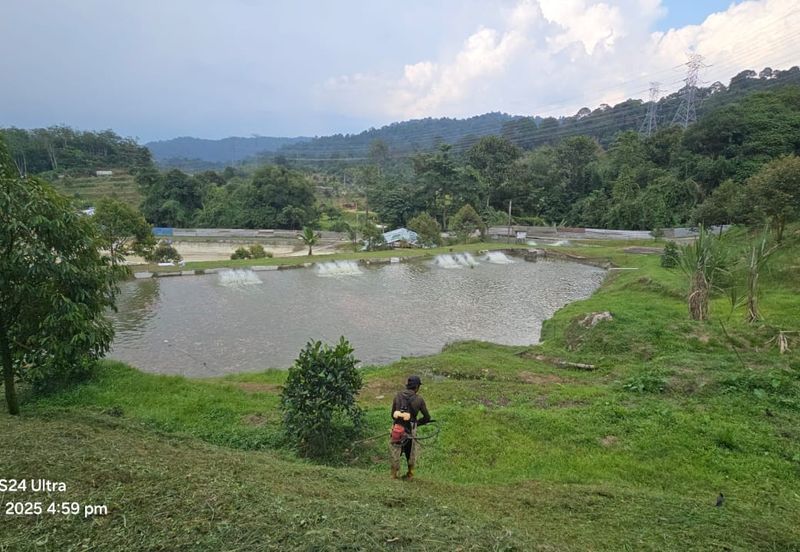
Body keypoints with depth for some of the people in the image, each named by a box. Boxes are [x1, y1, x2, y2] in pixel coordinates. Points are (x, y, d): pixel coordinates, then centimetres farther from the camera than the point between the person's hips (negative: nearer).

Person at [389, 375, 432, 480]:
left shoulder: (398, 396, 2)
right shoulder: (419, 400, -4)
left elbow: (392, 414, 6)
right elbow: (427, 417, 1)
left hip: (397, 429, 1)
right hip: (410, 431, -1)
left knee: (395, 452, 19)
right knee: (411, 454, 21)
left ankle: (394, 475, 27)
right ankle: (410, 475, 31)